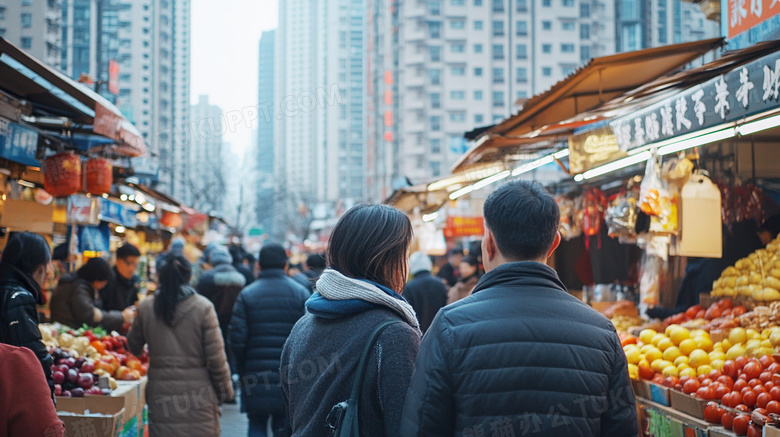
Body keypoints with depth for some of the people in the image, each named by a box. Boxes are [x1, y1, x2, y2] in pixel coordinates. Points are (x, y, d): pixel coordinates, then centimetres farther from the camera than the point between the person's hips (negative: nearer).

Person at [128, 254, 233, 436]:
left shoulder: (146, 307, 1)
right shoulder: (203, 307, -7)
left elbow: (134, 347, 14)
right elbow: (216, 355, -6)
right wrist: (225, 389, 5)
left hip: (161, 393, 2)